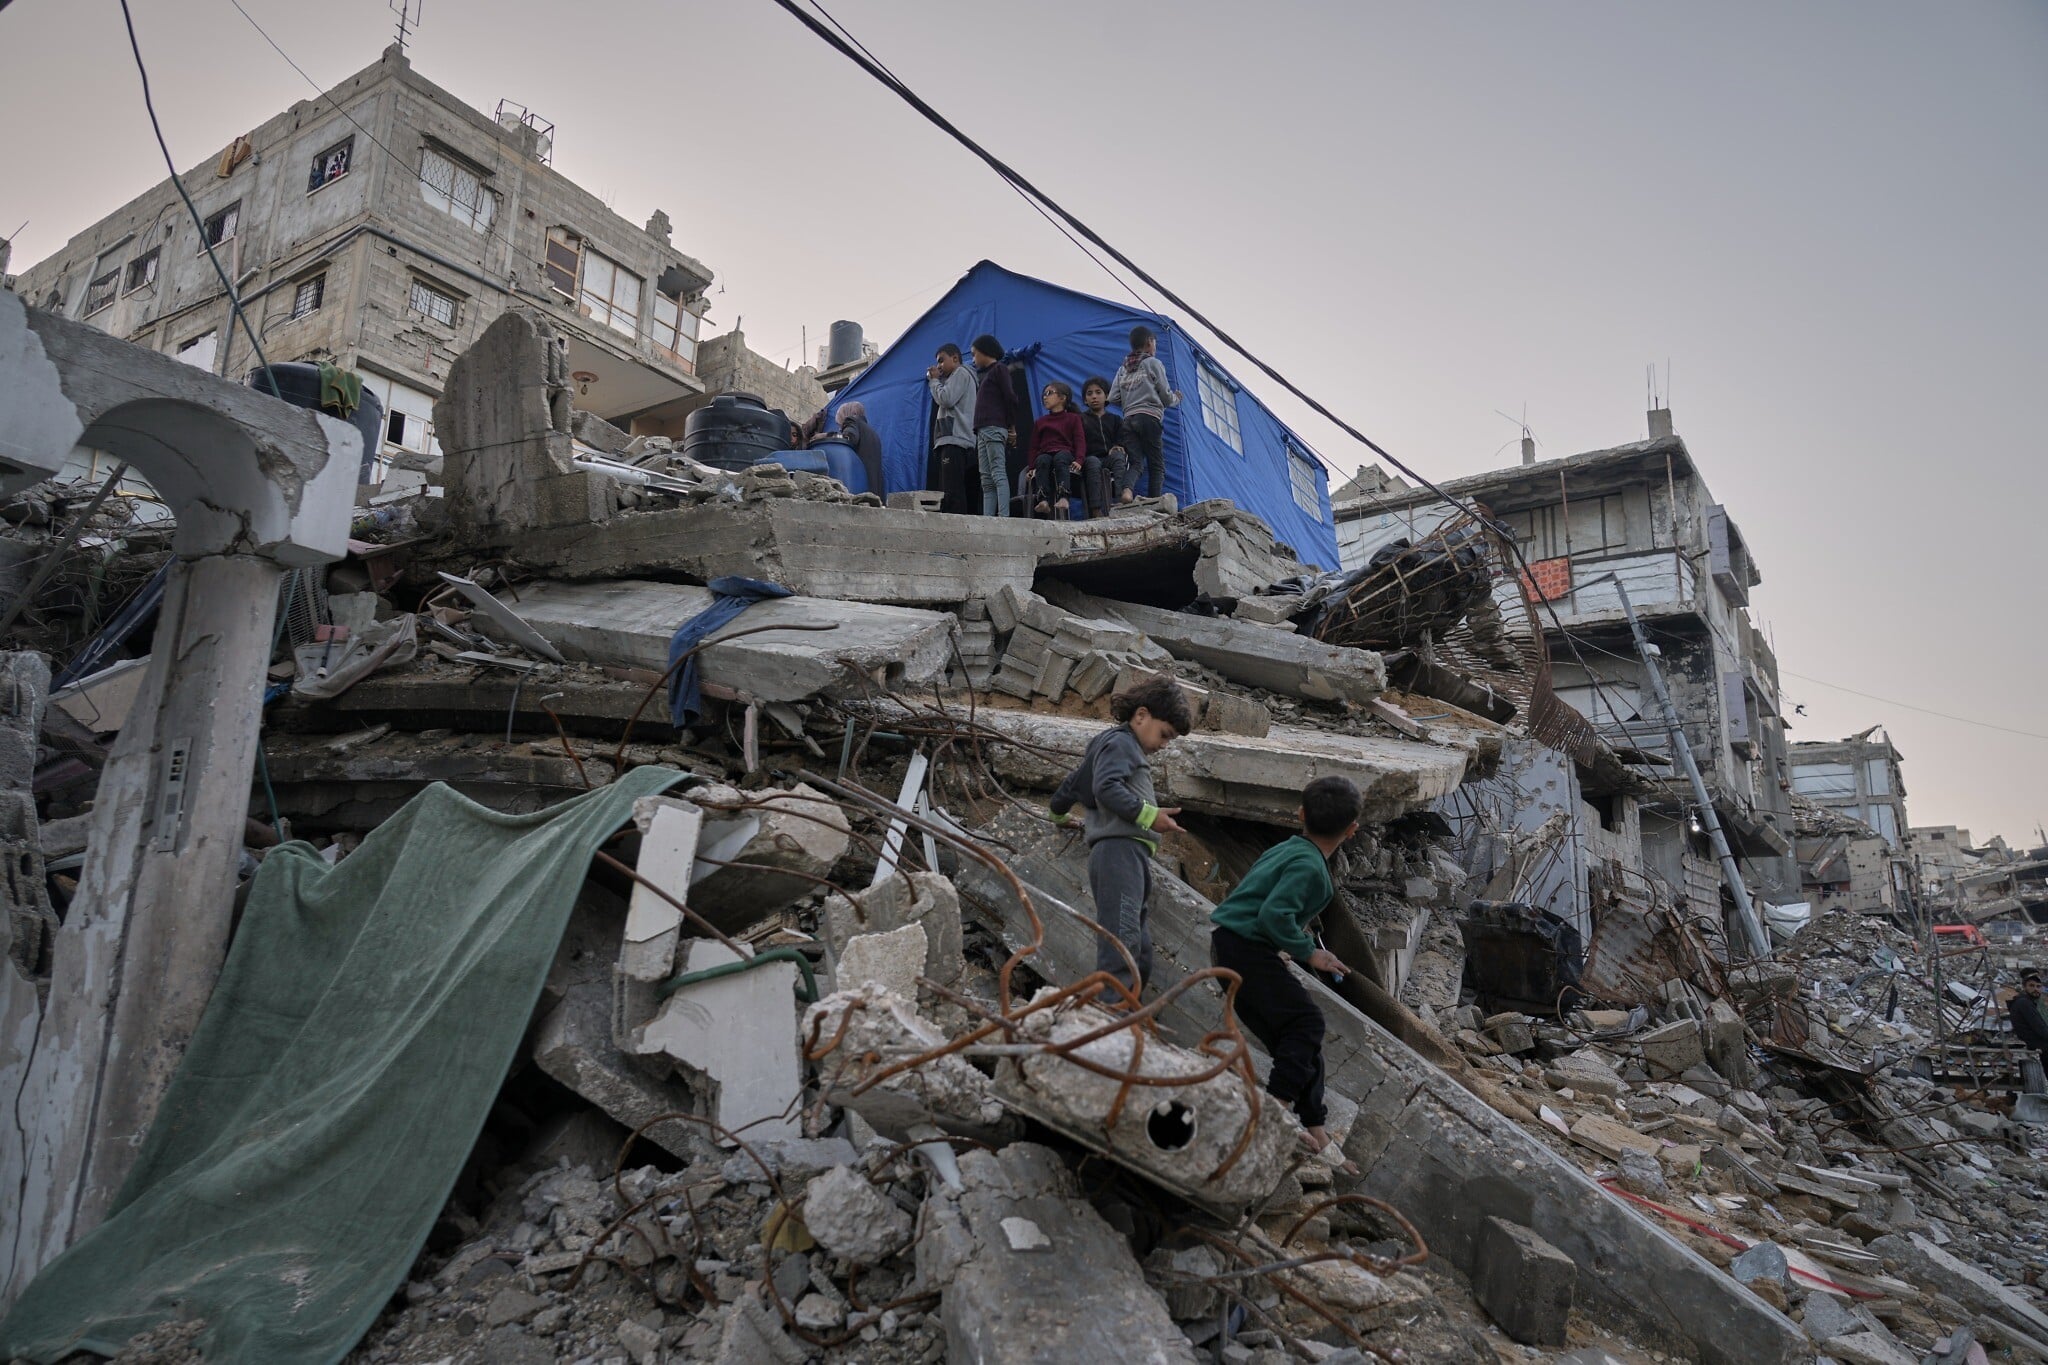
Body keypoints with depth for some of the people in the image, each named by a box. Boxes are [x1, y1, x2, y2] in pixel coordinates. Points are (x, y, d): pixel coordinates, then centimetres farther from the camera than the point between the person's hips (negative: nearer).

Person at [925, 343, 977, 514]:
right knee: (945, 493, 1)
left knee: (952, 493, -20)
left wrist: (934, 380, 4)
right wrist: (936, 381, 20)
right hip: (949, 440, 10)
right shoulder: (956, 377, 32)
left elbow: (946, 400, -10)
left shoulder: (961, 373, 3)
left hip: (955, 441, -10)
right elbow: (942, 403, 28)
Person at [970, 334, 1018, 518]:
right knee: (987, 481, 1)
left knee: (998, 475, -17)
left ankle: (1004, 517, -24)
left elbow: (1010, 398, -7)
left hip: (994, 429, -9)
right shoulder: (987, 373, 28)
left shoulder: (999, 368, 3)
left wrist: (1012, 427, -7)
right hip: (982, 431, 9)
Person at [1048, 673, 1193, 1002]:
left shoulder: (1120, 747, 32)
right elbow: (1106, 787, -18)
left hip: (1129, 853, 11)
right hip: (1120, 849, -11)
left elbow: (1073, 782, 41)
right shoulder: (1120, 742, 0)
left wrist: (1060, 814, 57)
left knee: (1141, 954, 4)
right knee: (1122, 940, -23)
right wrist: (1149, 814, -18)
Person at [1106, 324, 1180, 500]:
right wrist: (1177, 398, 28)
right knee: (1157, 465, -2)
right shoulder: (1153, 363, 6)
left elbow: (1113, 398, 13)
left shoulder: (1123, 369, 20)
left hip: (1128, 420, 5)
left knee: (1136, 464, -2)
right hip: (1149, 418, -4)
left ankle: (1127, 488, -33)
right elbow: (1166, 397, 6)